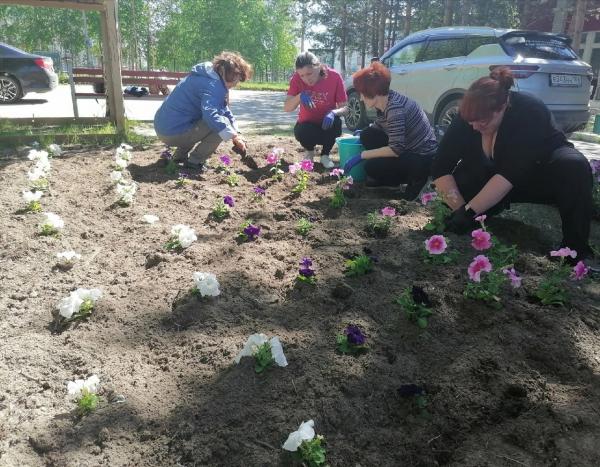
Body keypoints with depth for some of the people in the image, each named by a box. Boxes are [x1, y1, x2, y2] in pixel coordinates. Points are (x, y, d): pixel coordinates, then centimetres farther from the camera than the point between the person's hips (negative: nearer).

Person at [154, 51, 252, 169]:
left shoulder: (210, 76, 14)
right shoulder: (213, 85, -19)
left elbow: (225, 110, 15)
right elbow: (210, 114, -37)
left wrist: (236, 134, 5)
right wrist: (234, 136, -34)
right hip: (173, 132, -10)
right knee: (222, 123, -14)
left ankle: (180, 156, 22)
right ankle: (194, 161, -7)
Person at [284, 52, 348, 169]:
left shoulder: (334, 76, -19)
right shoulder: (297, 78, -16)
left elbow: (343, 107, -14)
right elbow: (287, 108, -18)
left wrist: (333, 112, -37)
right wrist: (299, 96, -38)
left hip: (327, 123, 0)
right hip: (307, 125, 0)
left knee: (335, 121, -33)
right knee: (301, 132, -33)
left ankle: (325, 155, -3)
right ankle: (309, 151, 6)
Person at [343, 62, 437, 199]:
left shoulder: (395, 107, -27)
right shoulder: (384, 102, -2)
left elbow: (396, 149, -30)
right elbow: (378, 127, 18)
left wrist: (362, 155, -24)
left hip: (423, 158, -9)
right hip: (407, 149, 9)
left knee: (371, 167, -17)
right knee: (367, 135, -1)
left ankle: (415, 178, 1)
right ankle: (385, 178, 12)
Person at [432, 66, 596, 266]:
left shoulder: (530, 111, -31)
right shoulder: (467, 116, -20)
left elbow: (510, 174, -39)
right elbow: (440, 169, -23)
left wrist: (469, 211, -44)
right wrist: (460, 209, -34)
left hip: (542, 170, -3)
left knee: (574, 166, -35)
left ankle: (576, 247, -25)